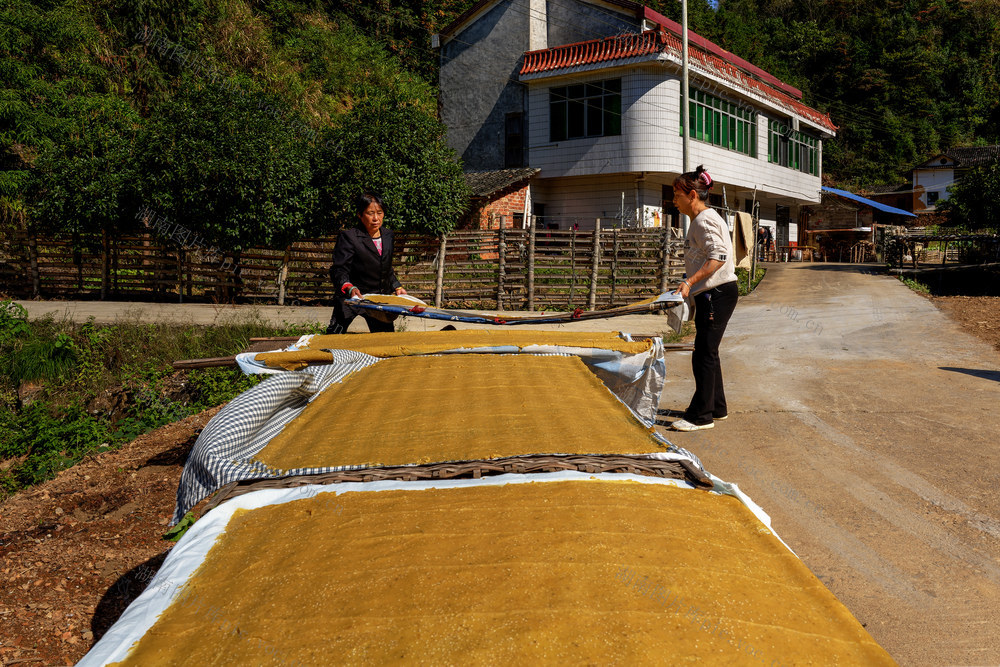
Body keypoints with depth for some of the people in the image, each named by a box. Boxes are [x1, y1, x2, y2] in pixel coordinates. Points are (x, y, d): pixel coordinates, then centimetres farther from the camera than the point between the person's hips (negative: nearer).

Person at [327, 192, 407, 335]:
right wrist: (350, 288, -36)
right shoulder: (348, 237, -12)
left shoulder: (388, 235, 9)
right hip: (352, 297, -5)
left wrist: (397, 287, 13)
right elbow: (339, 270, -18)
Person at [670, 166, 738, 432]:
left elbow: (718, 256, -25)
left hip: (717, 293, -11)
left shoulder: (704, 220, -15)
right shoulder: (702, 219, 17)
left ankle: (701, 415, -3)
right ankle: (717, 407, 26)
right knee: (707, 352, 16)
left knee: (704, 353, -8)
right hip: (711, 294, 11)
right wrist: (690, 283, 24)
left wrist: (690, 282, -30)